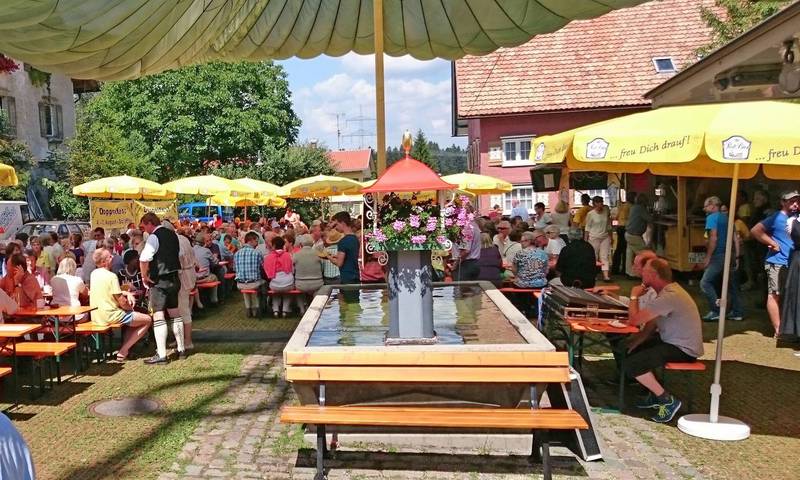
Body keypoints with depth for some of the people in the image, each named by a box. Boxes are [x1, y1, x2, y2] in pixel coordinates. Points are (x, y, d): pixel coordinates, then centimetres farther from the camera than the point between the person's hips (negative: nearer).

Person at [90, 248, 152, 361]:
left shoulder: (94, 273, 8)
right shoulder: (111, 276, -18)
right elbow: (122, 302, -16)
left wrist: (127, 293, 7)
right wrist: (130, 307, 5)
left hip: (96, 317, 9)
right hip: (110, 316, -9)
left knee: (132, 315, 29)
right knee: (147, 320, 0)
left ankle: (125, 348, 18)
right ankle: (123, 351, 0)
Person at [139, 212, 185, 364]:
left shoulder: (154, 237, -15)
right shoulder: (172, 234, 10)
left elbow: (144, 258, -28)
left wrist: (144, 276, -15)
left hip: (160, 280, -8)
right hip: (174, 278, 8)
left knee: (158, 316, -5)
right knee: (175, 313, 16)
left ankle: (161, 355, -5)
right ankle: (181, 350, 23)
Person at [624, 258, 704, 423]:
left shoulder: (668, 296, -27)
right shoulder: (668, 289, 6)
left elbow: (634, 320, -27)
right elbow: (652, 323, 10)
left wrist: (634, 296, -10)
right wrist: (637, 340, -1)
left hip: (683, 350, -11)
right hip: (673, 341, 11)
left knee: (632, 364, -20)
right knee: (629, 348, 16)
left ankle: (668, 401, -6)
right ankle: (655, 394, 22)